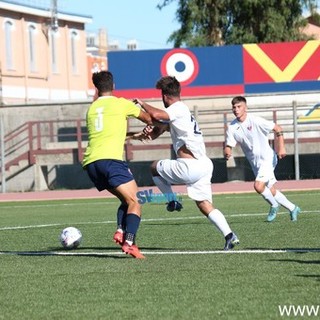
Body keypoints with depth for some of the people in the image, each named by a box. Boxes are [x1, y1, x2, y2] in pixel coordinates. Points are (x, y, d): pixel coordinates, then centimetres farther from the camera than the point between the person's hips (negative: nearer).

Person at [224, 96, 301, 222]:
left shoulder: (255, 121, -16)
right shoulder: (232, 127, -2)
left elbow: (277, 128, -9)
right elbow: (228, 145, -2)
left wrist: (281, 148, -17)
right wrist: (227, 152, -27)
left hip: (267, 158, -6)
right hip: (255, 163, 6)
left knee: (258, 186, -22)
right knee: (271, 191, 10)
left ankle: (274, 206, 4)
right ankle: (293, 209, 29)